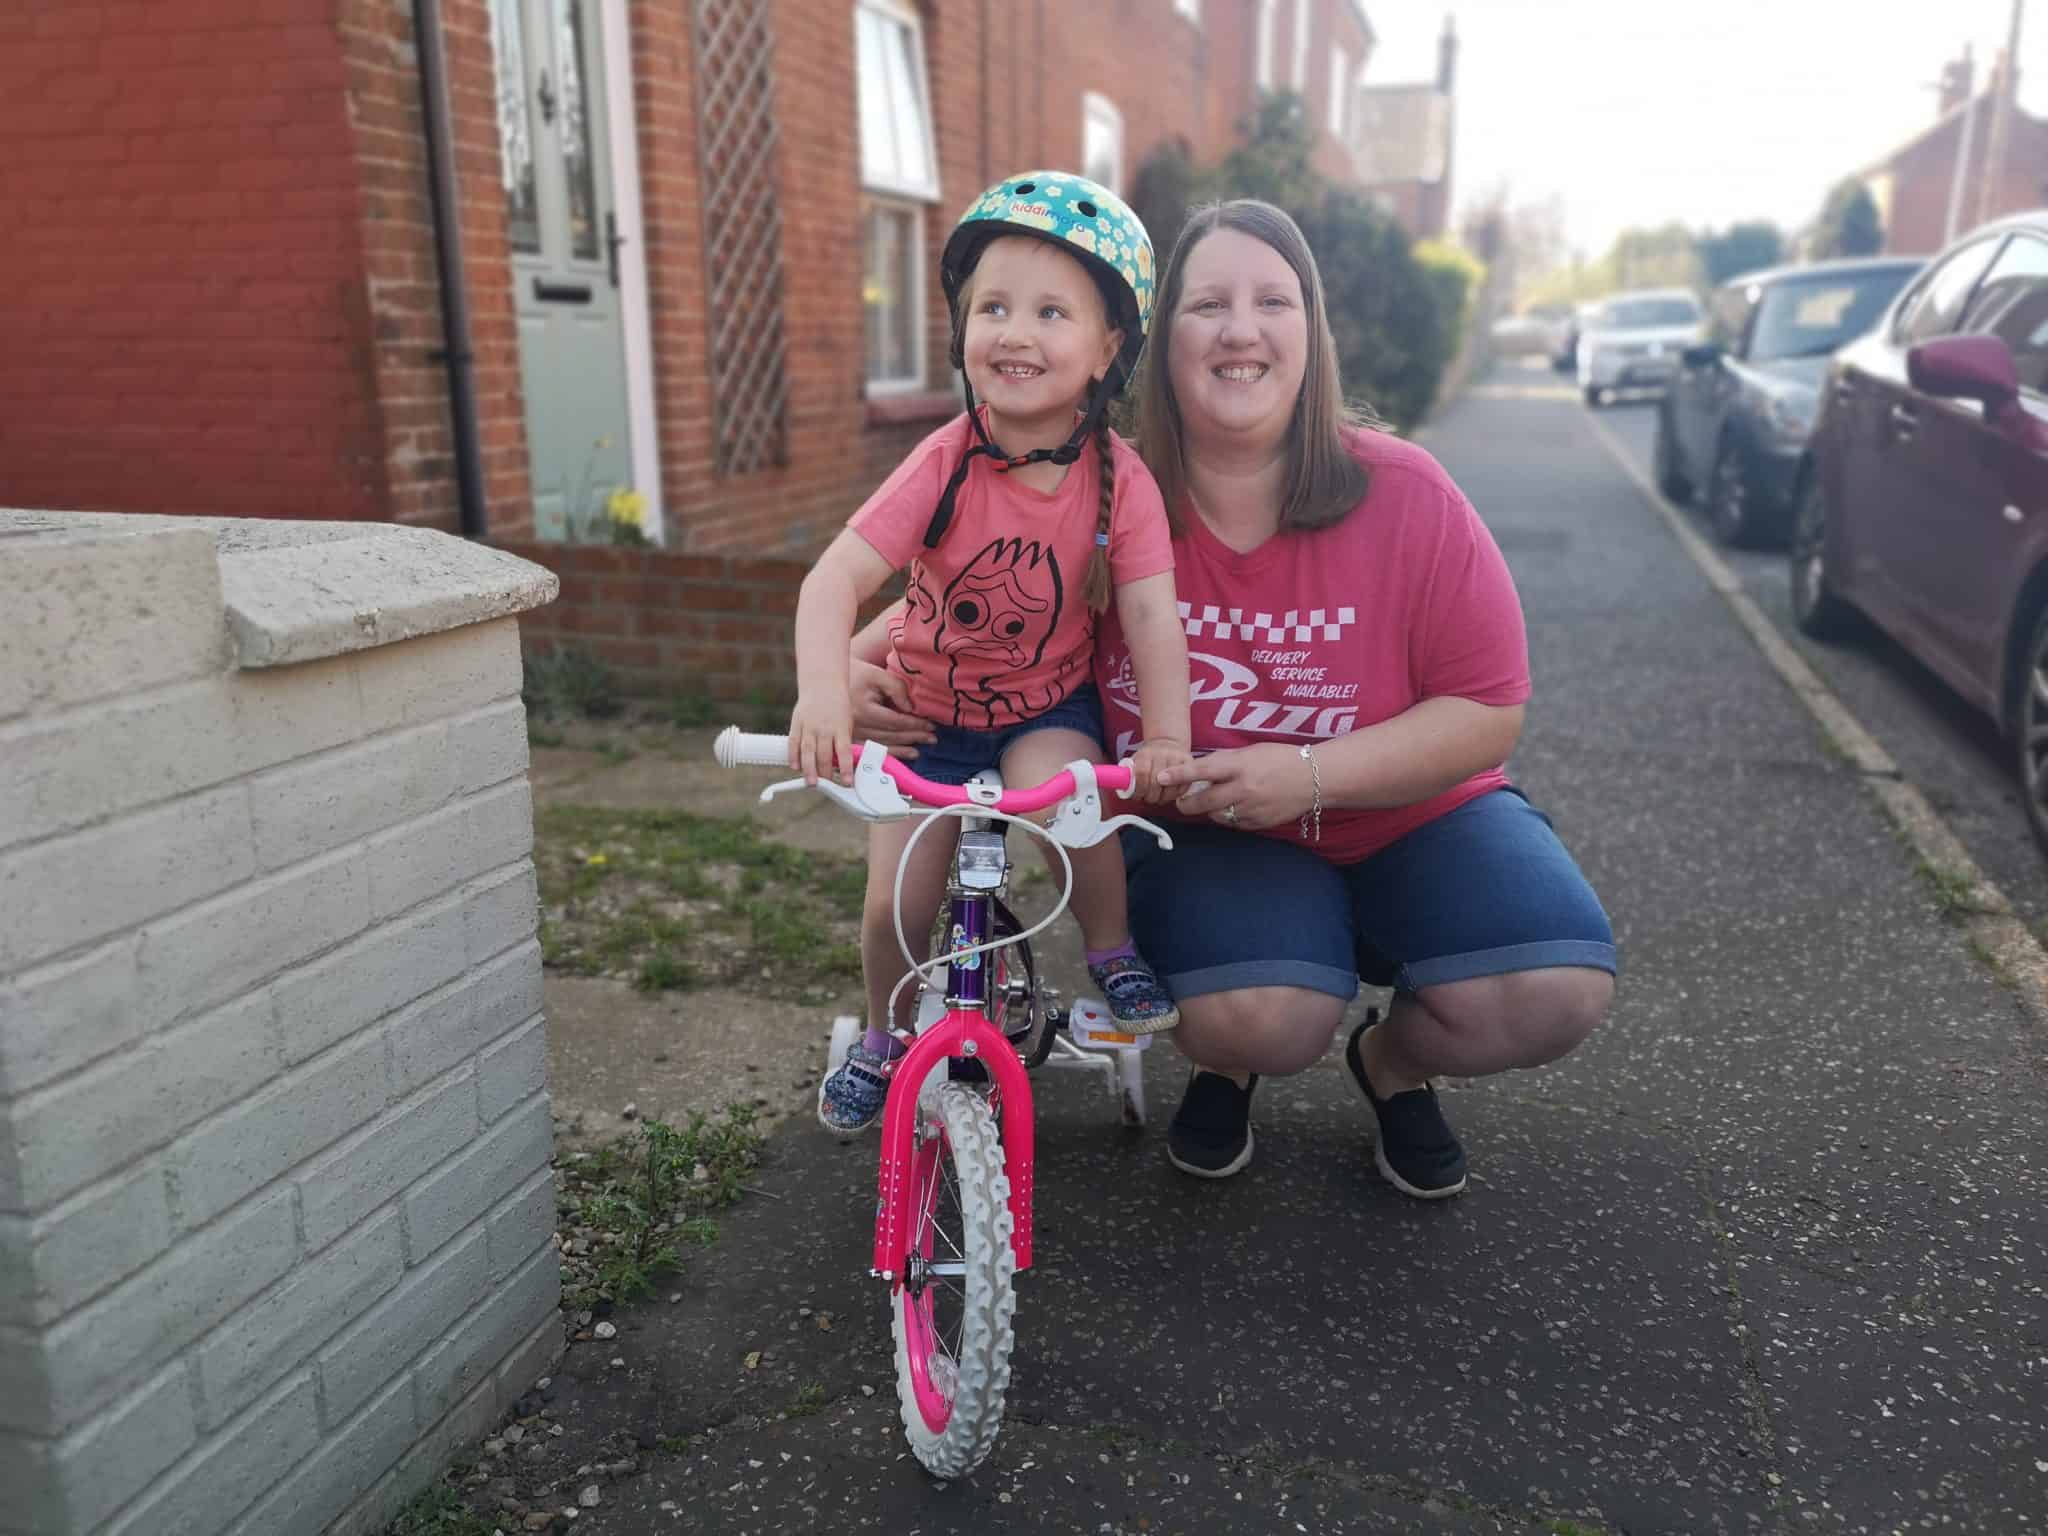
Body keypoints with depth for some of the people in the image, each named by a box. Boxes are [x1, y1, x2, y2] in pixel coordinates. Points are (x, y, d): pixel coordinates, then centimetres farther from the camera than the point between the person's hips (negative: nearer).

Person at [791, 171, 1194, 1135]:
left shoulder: (1117, 477, -17)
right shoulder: (945, 466, -22)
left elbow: (1150, 612, -19)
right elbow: (835, 579, -29)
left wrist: (1166, 736, -33)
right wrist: (822, 693, -45)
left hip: (1050, 703, 0)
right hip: (930, 709, 0)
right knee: (896, 902, -2)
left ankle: (1113, 952, -2)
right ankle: (885, 1036, 30)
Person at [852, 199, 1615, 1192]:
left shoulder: (1405, 497, -14)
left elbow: (1488, 714, -12)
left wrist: (1308, 774, -26)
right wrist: (867, 667, -23)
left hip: (1406, 819, 2)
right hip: (1203, 832, -1)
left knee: (1554, 989, -23)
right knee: (1256, 1014, -32)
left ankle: (1394, 1062, 13)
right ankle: (1228, 1063, 9)